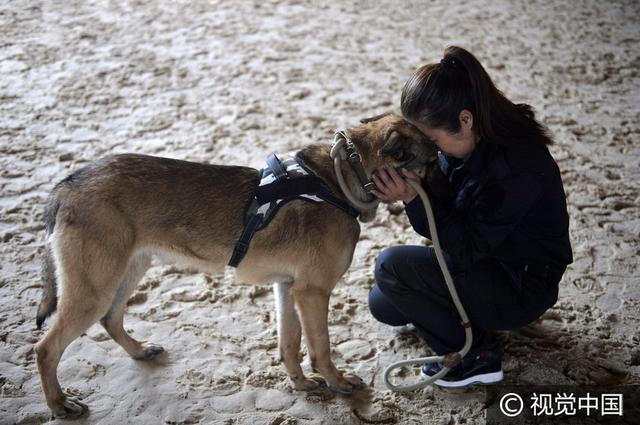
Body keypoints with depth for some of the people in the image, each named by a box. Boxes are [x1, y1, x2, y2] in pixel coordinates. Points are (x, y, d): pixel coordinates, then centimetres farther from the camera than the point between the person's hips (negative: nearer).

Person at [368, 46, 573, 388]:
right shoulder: (465, 142, -7)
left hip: (522, 288, -9)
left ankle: (477, 357, -7)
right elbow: (442, 221, -3)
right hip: (486, 254, 9)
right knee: (382, 304, 9)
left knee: (391, 265, -20)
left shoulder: (515, 169, -32)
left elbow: (465, 248, -26)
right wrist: (410, 187, -22)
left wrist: (413, 198, -33)